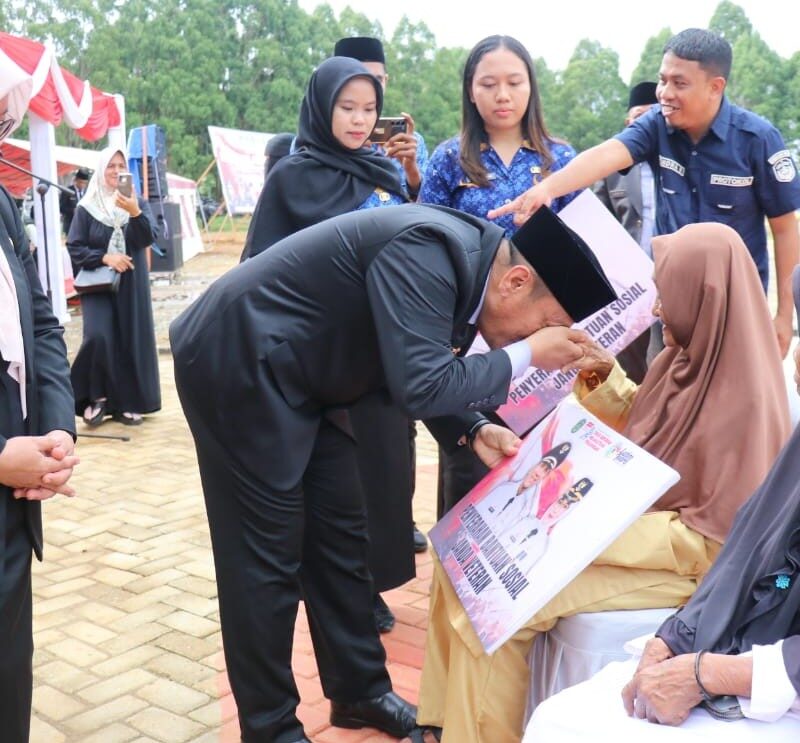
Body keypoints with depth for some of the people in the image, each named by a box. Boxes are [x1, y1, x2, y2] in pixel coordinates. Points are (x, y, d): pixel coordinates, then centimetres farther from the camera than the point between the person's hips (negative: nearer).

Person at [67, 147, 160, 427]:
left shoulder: (138, 203, 6)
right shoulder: (86, 207, 1)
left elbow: (149, 238, -10)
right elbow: (74, 247, -2)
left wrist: (135, 213, -27)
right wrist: (104, 258, -16)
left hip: (132, 285, 2)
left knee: (131, 340, 2)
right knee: (98, 336, -18)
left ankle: (128, 403, 12)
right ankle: (97, 397, -1)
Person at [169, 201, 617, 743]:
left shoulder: (465, 259, 2)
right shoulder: (432, 249, -27)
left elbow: (423, 377, 11)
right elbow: (420, 386, -31)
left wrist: (474, 430, -5)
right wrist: (525, 356, -20)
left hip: (298, 377, 10)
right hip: (237, 365, -9)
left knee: (340, 539, 13)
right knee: (268, 557, -2)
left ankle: (360, 691, 29)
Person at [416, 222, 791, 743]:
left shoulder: (743, 398, -24)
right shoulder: (689, 358, 0)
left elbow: (718, 538, -22)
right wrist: (605, 378, 0)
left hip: (686, 562, -9)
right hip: (634, 521, 9)